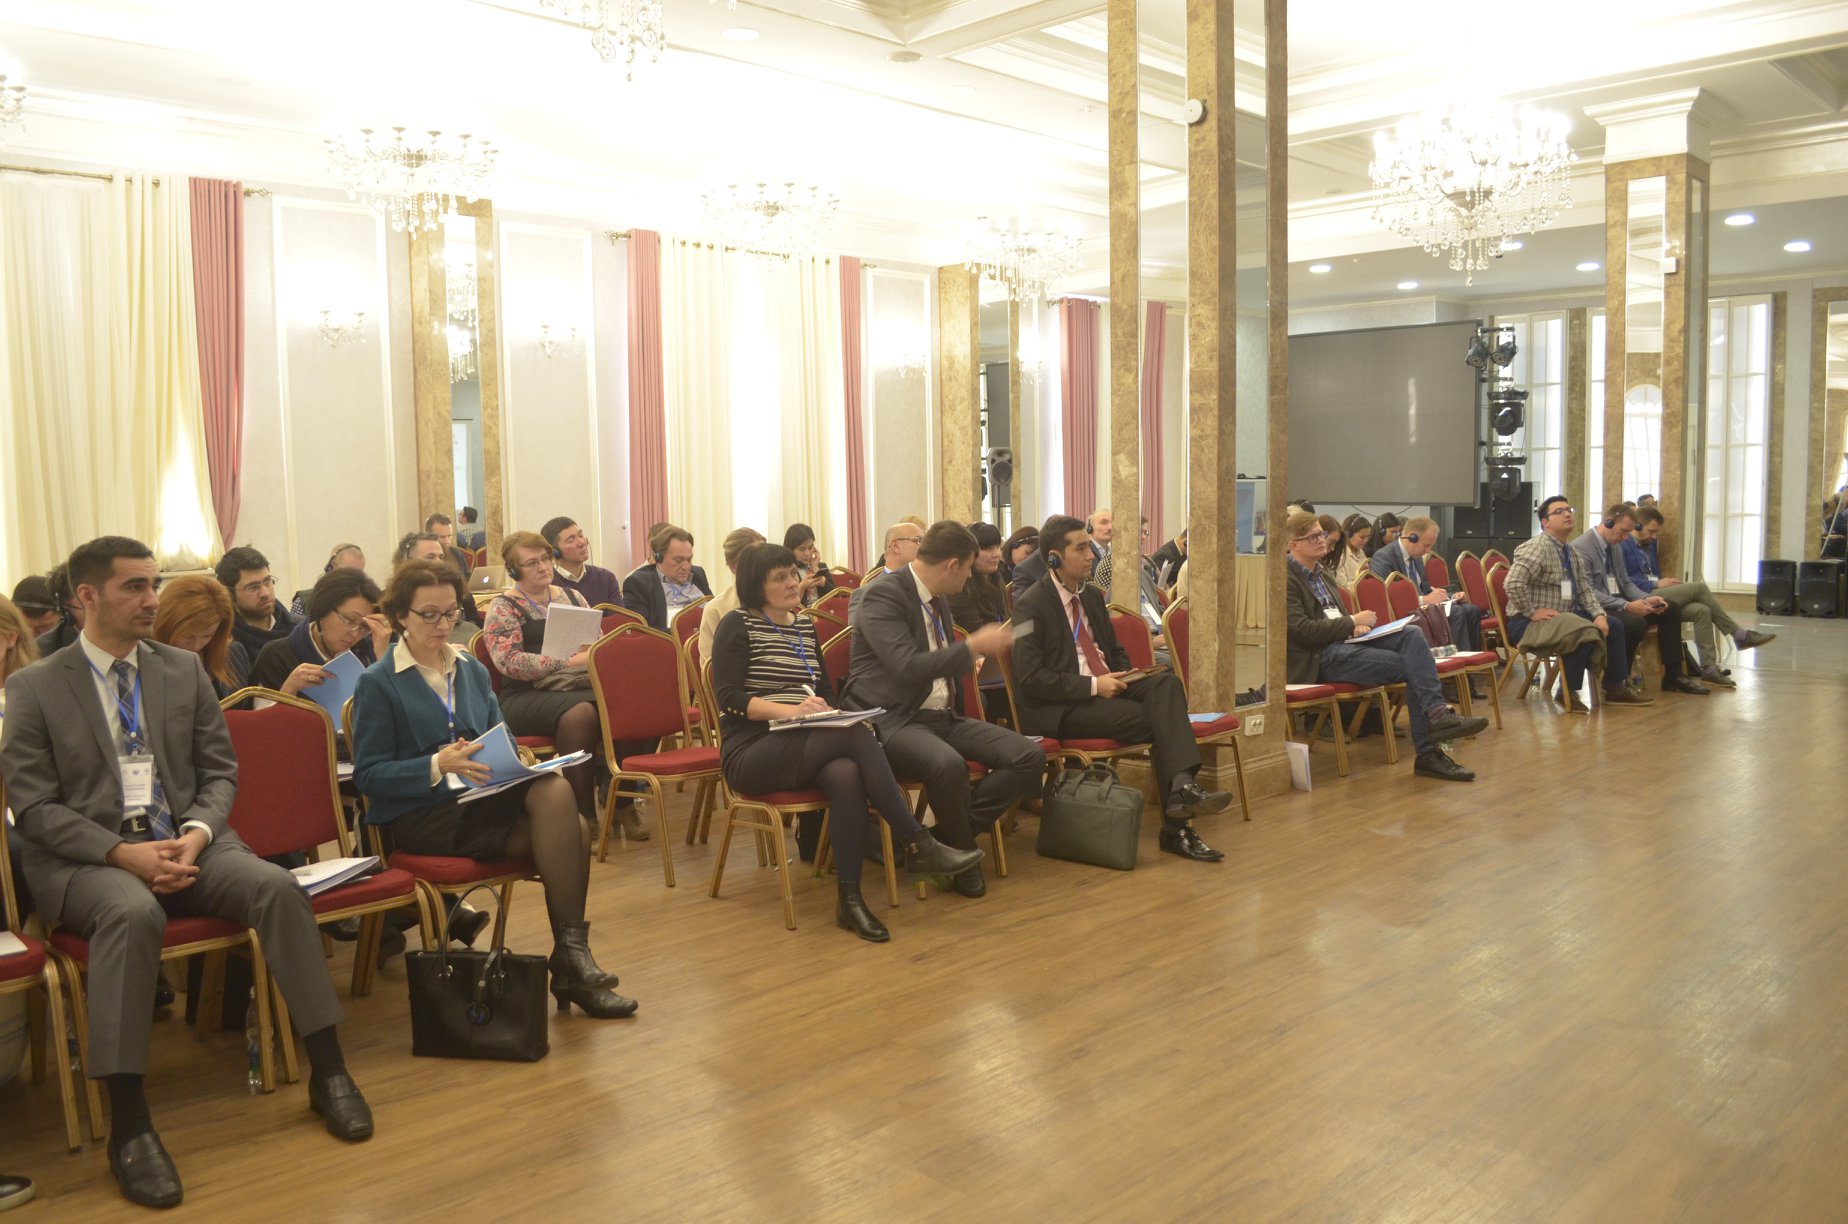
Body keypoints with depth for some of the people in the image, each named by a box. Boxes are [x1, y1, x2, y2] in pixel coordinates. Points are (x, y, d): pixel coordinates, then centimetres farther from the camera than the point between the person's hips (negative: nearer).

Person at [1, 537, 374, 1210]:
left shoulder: (184, 670, 11)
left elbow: (220, 772, 11)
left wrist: (196, 834, -10)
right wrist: (124, 853, -18)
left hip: (188, 843, 3)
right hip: (85, 859, -3)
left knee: (277, 886, -25)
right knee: (132, 913, -37)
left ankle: (327, 1070, -16)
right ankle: (128, 1125, -31)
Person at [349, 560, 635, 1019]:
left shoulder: (472, 670, 18)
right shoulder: (377, 683, 0)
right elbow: (368, 775, -7)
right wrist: (437, 766, -22)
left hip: (481, 801, 6)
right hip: (417, 817, -6)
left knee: (575, 828, -27)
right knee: (553, 794, -28)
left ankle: (571, 956, -22)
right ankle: (570, 956, -25)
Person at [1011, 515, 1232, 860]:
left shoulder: (1092, 596, 16)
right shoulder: (1031, 606, -9)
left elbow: (1116, 652, 26)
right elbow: (1029, 679, -16)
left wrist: (1124, 675, 2)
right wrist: (1093, 686, -19)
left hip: (1106, 687, 7)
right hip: (1059, 709, -7)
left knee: (1166, 683, -22)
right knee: (1156, 719, -24)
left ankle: (1182, 786, -34)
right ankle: (1177, 827, -21)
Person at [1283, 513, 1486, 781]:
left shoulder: (1320, 573, 21)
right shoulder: (1286, 578, -9)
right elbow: (1301, 630, -17)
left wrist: (1355, 625, 2)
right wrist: (1352, 621, -11)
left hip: (1345, 641, 8)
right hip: (1319, 656, -8)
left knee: (1411, 636, -17)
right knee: (1412, 668, -18)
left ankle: (1436, 712, -26)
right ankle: (1428, 754, -17)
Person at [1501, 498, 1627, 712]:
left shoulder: (1571, 553, 14)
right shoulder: (1537, 548, -17)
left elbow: (1584, 589, 13)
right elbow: (1514, 583, -29)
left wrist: (1599, 614, -3)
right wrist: (1532, 612, -23)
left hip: (1564, 617, 10)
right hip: (1529, 623, -10)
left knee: (1613, 626, 5)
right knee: (1584, 633, -31)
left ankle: (1615, 689, 13)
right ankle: (1567, 694, -14)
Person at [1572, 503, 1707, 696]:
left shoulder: (1614, 547, 13)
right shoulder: (1581, 548, -17)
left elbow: (1625, 583, 18)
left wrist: (1647, 598, -3)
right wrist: (1626, 606, -28)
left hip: (1616, 603, 10)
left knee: (1669, 610, 4)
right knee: (1635, 621, -33)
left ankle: (1673, 676, 7)